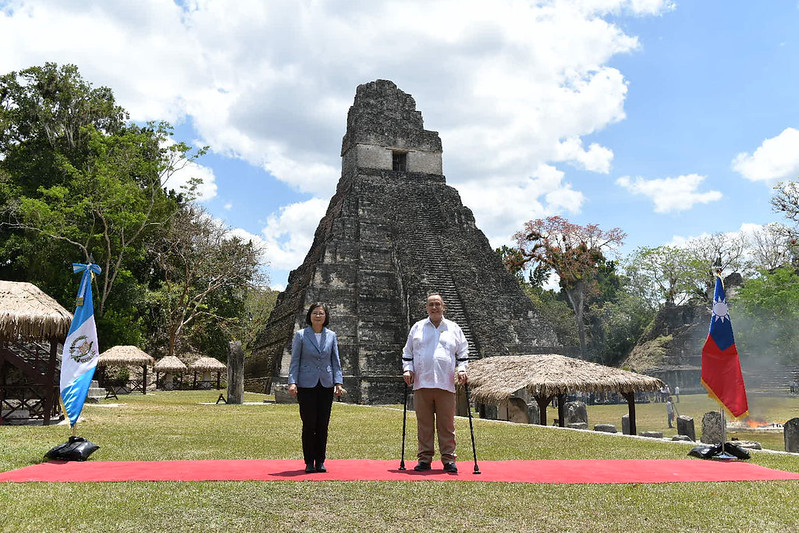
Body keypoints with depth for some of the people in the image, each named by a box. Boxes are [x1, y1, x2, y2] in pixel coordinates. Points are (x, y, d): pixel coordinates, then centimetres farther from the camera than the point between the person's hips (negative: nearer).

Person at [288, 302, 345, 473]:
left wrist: (338, 383, 1)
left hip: (326, 385, 3)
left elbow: (336, 361, 11)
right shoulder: (301, 335, 2)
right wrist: (292, 382, -10)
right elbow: (295, 361, 1)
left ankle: (320, 461, 16)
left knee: (323, 425, 5)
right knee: (309, 424, -1)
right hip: (306, 385, -2)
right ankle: (309, 462, 11)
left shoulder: (331, 336, 9)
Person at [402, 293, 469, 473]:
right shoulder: (417, 328, 15)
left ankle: (448, 459, 8)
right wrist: (407, 369, 3)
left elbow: (463, 353, 16)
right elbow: (407, 353, 18)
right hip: (421, 384, 1)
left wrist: (461, 370, 0)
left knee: (447, 424, 0)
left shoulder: (454, 329, 14)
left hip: (446, 384, 0)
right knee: (424, 424, 4)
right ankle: (424, 459, 12)